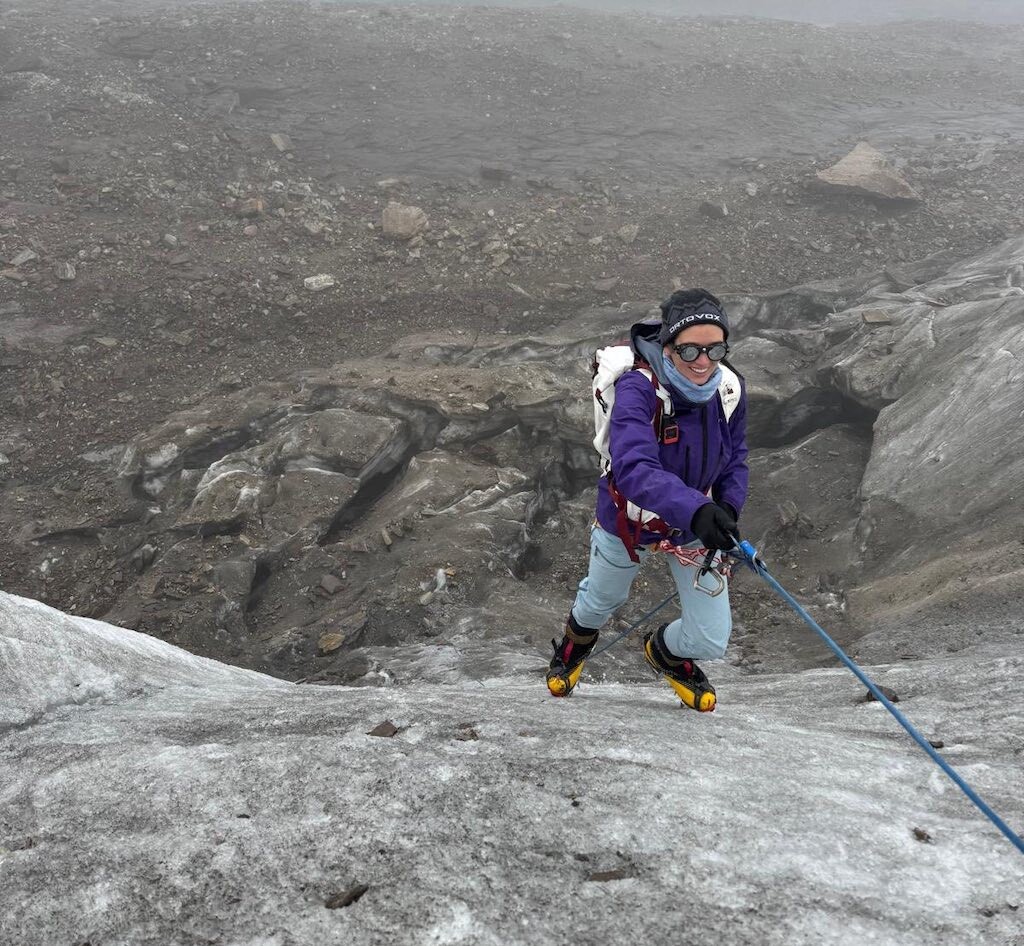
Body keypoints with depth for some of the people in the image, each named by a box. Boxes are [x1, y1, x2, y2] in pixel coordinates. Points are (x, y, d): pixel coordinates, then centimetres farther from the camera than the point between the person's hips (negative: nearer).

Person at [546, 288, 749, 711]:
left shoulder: (729, 386, -18)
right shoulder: (638, 389, -36)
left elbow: (733, 459, -2)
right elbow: (634, 468, -51)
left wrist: (727, 511, -19)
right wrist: (696, 509, -65)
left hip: (696, 524, 3)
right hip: (629, 524, -3)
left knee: (711, 641, 4)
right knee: (602, 601, 27)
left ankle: (666, 653, 43)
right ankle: (575, 643, 66)